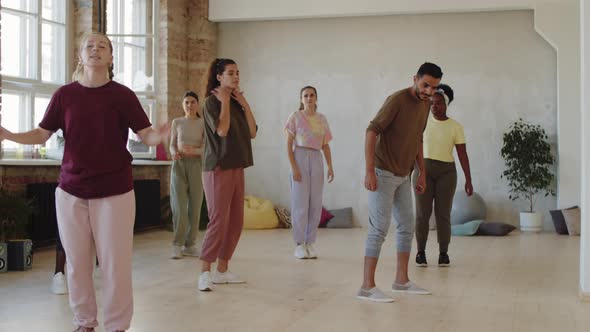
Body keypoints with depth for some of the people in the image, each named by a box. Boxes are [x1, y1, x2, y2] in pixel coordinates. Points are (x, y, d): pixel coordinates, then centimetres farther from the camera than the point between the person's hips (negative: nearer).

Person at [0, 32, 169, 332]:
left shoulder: (122, 95, -1)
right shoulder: (65, 94, 3)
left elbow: (146, 135, -4)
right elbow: (41, 134, 6)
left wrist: (160, 134, -27)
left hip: (115, 192, -2)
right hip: (71, 191, 2)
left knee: (115, 263, 0)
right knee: (77, 262, 7)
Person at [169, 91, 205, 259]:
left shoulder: (203, 123, 4)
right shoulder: (177, 122, 8)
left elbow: (206, 148, -3)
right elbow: (172, 145, 8)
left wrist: (193, 151, -22)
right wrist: (174, 153, -14)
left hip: (196, 164, 0)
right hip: (179, 164, 0)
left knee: (195, 205, -1)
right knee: (179, 205, -7)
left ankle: (190, 244, 7)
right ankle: (178, 244, -3)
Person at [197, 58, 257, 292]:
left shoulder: (237, 103, 15)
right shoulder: (211, 102, -5)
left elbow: (252, 133, 7)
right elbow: (222, 130, -19)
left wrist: (244, 104, 4)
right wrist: (224, 102, -9)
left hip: (237, 168, 7)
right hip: (218, 168, -7)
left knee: (236, 222, 6)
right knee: (218, 221, -12)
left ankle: (222, 270, 14)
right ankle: (205, 272, -6)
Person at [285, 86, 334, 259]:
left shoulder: (322, 119, 11)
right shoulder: (295, 116, 0)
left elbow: (325, 146, 13)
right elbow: (289, 144, -5)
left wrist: (330, 167, 3)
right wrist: (293, 167, -14)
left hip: (316, 160, 4)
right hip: (300, 158, -4)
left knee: (315, 204, 4)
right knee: (300, 202, -3)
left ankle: (310, 243, 13)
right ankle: (299, 244, 5)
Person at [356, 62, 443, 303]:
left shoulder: (425, 104, 8)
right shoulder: (396, 100, -19)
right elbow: (371, 131, -22)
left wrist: (422, 172, 16)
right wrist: (369, 171, -28)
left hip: (402, 176, 9)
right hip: (382, 173, -9)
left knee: (407, 226, 10)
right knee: (379, 228, -11)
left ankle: (402, 280, 19)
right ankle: (367, 286, -8)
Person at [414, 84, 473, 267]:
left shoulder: (455, 127, 0)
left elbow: (463, 154, -1)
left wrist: (468, 180, -5)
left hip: (446, 172, -1)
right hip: (424, 170, 1)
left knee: (443, 213, -1)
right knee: (422, 213, -2)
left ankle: (443, 253, 9)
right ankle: (420, 251, 10)